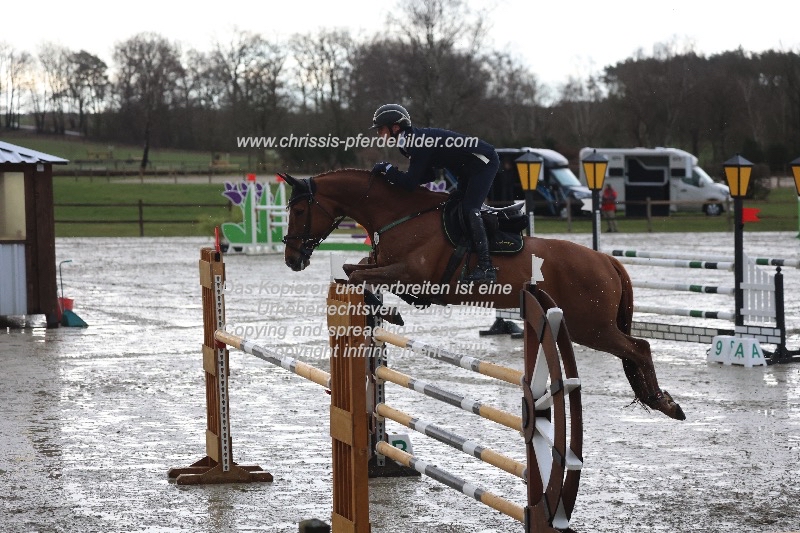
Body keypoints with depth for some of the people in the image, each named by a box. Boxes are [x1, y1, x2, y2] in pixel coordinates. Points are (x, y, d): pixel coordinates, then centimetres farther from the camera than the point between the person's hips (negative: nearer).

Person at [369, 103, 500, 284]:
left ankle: (486, 267, -24)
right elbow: (428, 175, 11)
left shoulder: (419, 142, -24)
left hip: (484, 162, -11)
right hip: (469, 169, 11)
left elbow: (410, 183, -26)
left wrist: (387, 169, -12)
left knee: (469, 209, -20)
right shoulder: (412, 141, 8)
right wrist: (390, 175, 2)